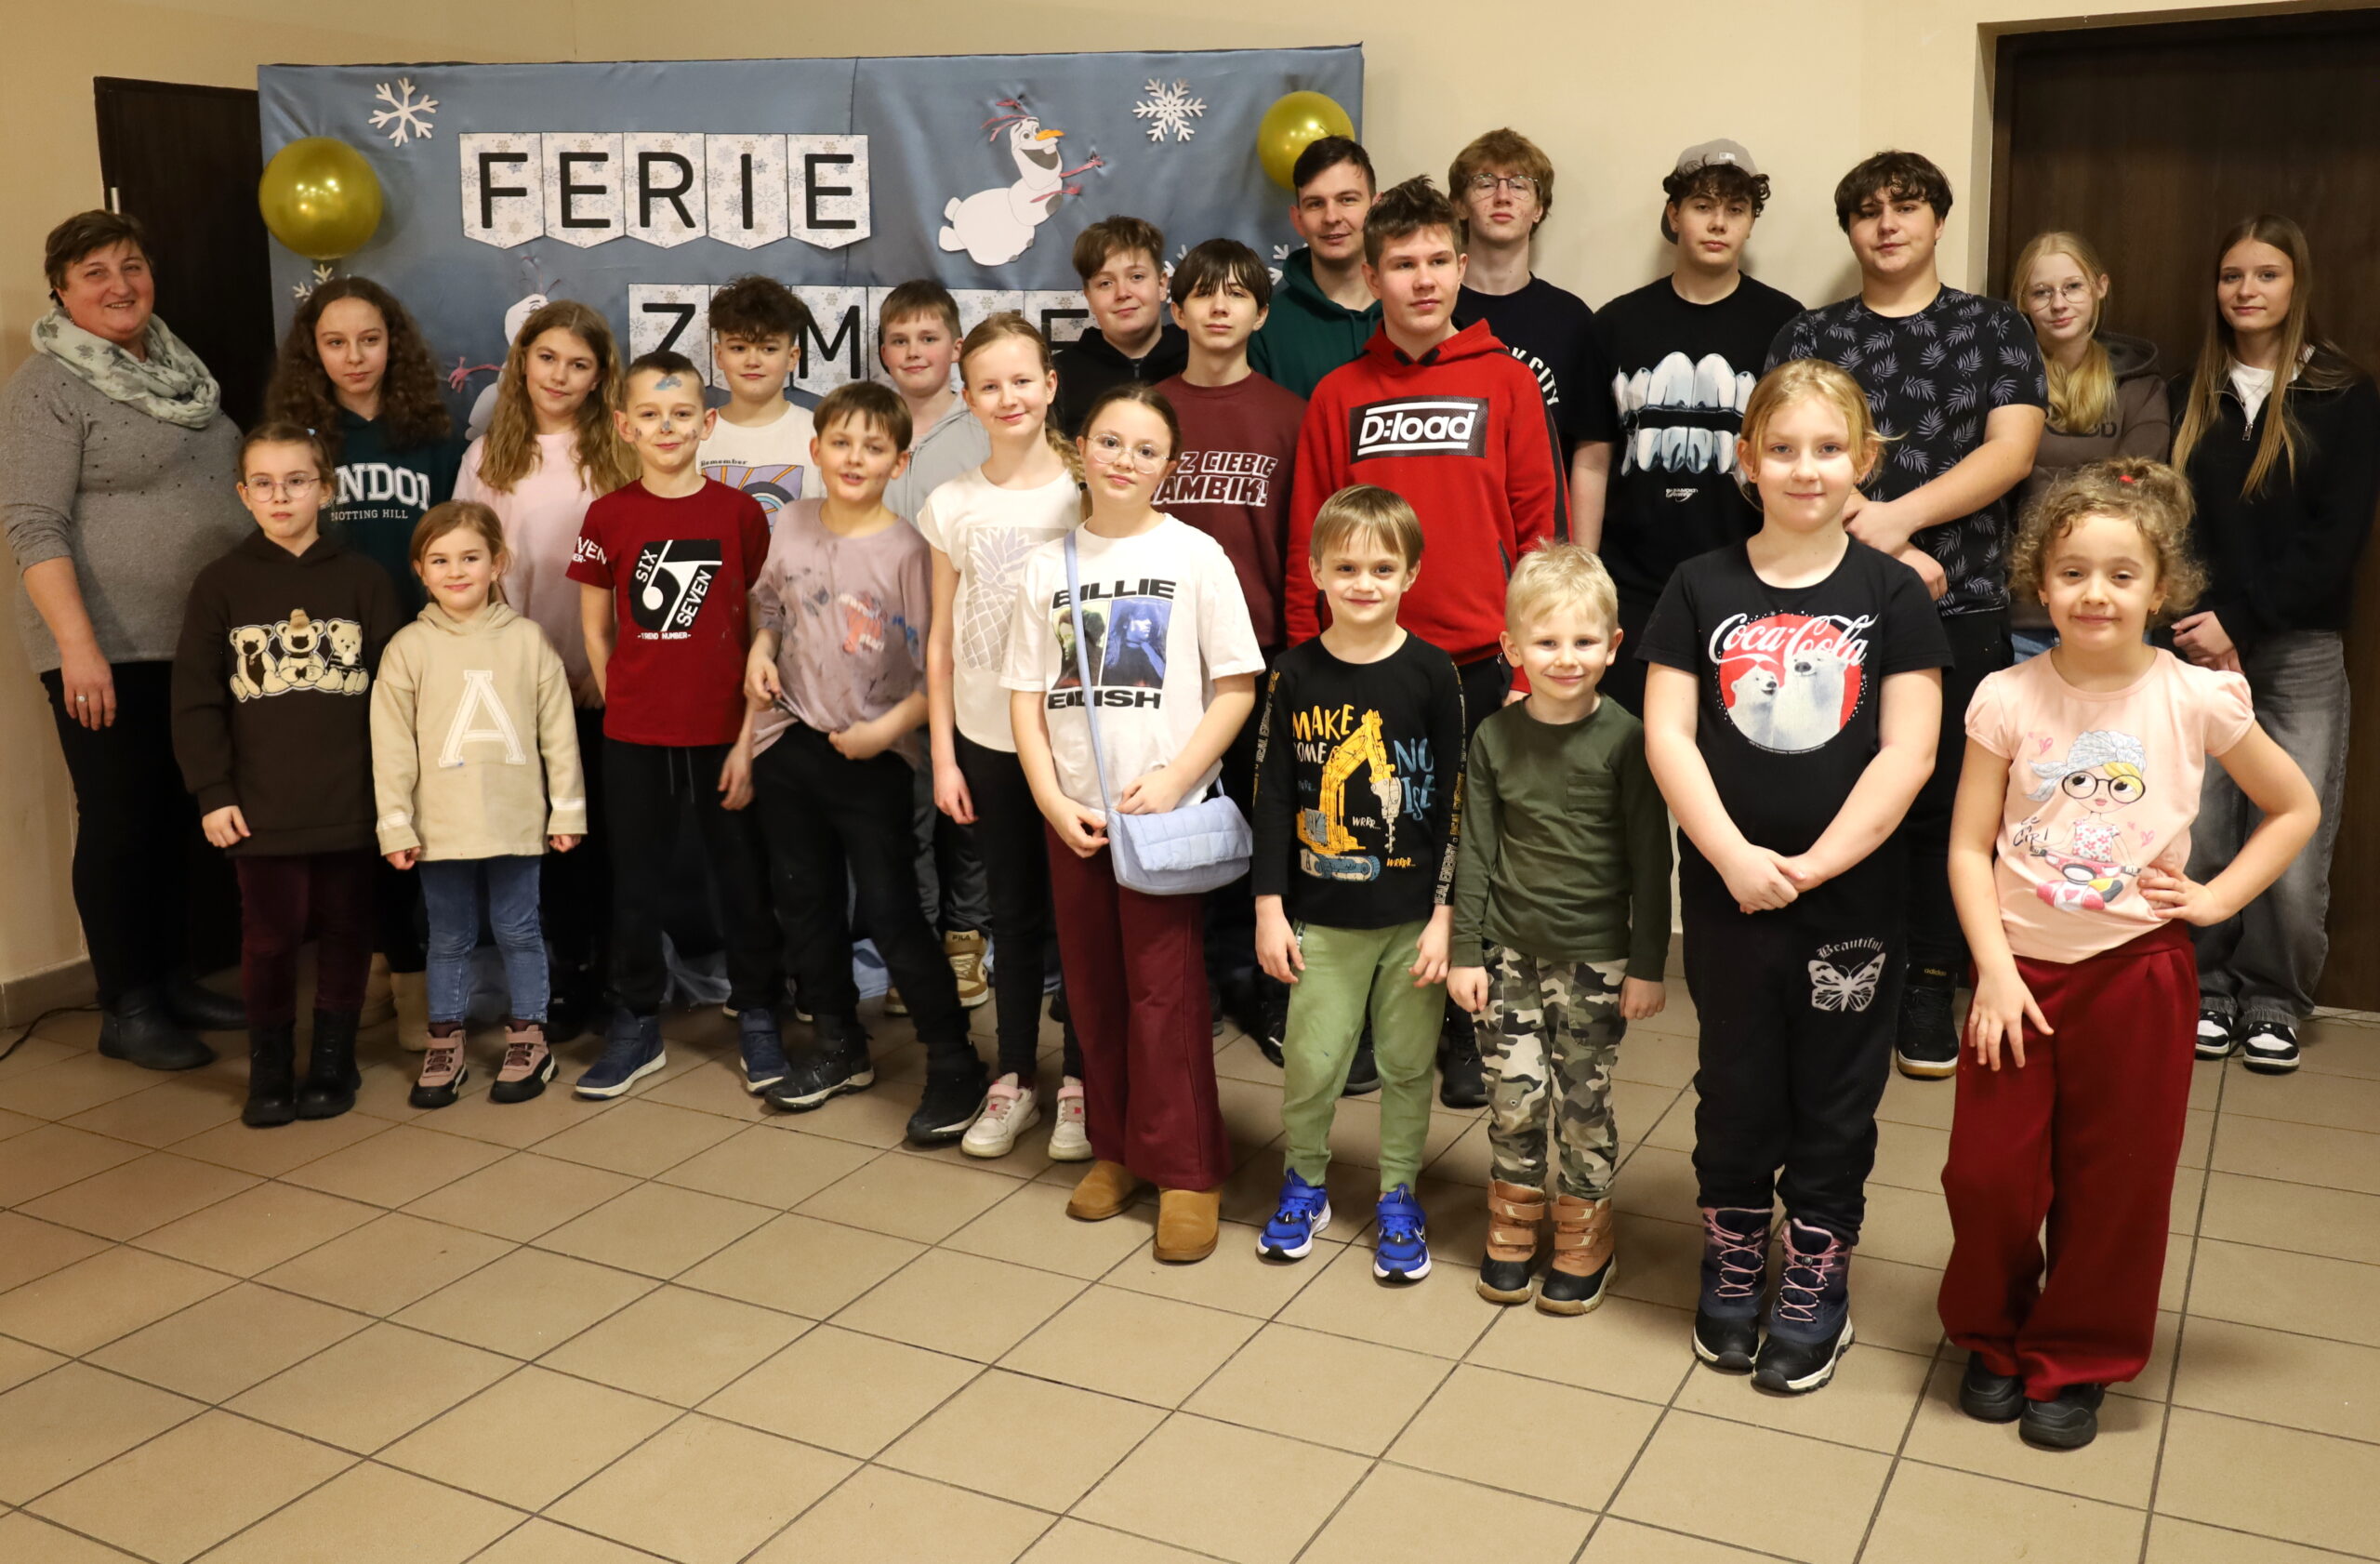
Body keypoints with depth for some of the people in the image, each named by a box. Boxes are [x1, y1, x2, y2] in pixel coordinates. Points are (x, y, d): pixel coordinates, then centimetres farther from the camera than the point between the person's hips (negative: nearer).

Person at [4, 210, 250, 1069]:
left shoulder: (180, 369, 13)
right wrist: (78, 645, -23)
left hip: (200, 643, 7)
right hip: (110, 651, -6)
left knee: (184, 817, 13)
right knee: (121, 822, 1)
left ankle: (174, 979, 25)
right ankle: (126, 1009, 11)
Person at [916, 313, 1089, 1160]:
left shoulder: (1085, 492, -3)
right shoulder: (952, 504, 4)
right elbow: (941, 637, 6)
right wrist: (942, 755, 2)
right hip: (988, 739, 2)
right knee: (1013, 913, 11)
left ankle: (1078, 1082, 18)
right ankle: (1013, 1081, 23)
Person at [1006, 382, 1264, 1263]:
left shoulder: (1194, 556, -2)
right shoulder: (1047, 568, 7)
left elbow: (1236, 688, -4)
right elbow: (1025, 695, 7)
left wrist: (1172, 780, -13)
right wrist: (1053, 800, -5)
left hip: (1165, 810, -3)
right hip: (1072, 815, 4)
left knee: (1164, 993, -3)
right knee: (1092, 990, 10)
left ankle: (1184, 1172, 9)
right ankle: (1115, 1147, 27)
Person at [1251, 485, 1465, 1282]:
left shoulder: (1430, 672, -6)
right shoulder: (1296, 675, -2)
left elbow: (1454, 798, -4)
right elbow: (1273, 796, 2)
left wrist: (1446, 912, -7)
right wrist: (1269, 906, 0)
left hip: (1413, 914, -1)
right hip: (1322, 915, 1)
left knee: (1407, 1065, 10)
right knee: (1310, 1064, 5)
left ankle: (1398, 1198, 28)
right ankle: (1304, 1182, 29)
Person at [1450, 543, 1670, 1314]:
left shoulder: (1625, 740, -9)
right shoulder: (1495, 738, -1)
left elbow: (1651, 861, -5)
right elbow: (1476, 852, 3)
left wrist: (1649, 964, -5)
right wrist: (1465, 951, 1)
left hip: (1596, 954, -2)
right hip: (1511, 950, 2)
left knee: (1583, 1104, 7)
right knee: (1514, 1099, 6)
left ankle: (1583, 1239, 26)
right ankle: (1512, 1226, 27)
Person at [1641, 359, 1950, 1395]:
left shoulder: (1890, 592, -3)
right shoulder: (1703, 588, 0)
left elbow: (1907, 750, -8)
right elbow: (1667, 734, -5)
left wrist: (1815, 863, -15)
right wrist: (1735, 856, -15)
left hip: (1851, 896, -1)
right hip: (1726, 892, 1)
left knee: (1835, 1099, 11)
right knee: (1735, 1090, 14)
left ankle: (1816, 1285, 27)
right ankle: (1731, 1271, 32)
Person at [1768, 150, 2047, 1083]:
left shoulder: (1994, 329, 11)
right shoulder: (1810, 337, 10)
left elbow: (2012, 449, -2)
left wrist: (1898, 516, -15)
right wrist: (1879, 546, -14)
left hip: (1961, 605, 0)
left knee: (1941, 796, 3)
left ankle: (1928, 988, 15)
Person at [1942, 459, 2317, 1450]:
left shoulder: (2196, 699, -5)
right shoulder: (2008, 699, -4)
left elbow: (2296, 808, 8)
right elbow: (1970, 847, -3)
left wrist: (2218, 895, -3)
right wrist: (1995, 969, -11)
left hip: (2137, 971, 0)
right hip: (2020, 968, 0)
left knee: (2115, 1182, 10)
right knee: (1987, 1173, 4)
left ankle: (2076, 1361, 30)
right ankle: (1994, 1338, 30)